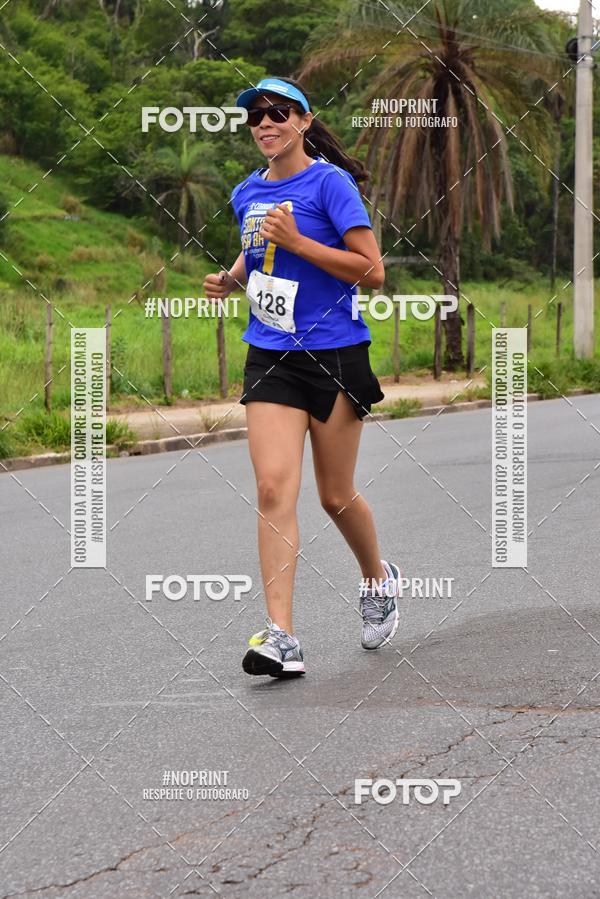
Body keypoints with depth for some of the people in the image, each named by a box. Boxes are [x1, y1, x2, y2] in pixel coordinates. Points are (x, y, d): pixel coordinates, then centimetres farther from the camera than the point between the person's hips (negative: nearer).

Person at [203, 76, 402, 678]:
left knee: (335, 495, 6)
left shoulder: (330, 182, -9)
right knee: (273, 488, -12)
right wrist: (232, 279, 7)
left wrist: (296, 242, -19)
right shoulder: (247, 193, 10)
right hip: (269, 358, 4)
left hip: (334, 356, -4)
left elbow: (372, 271, -13)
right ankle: (280, 637, -16)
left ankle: (379, 577, 38)